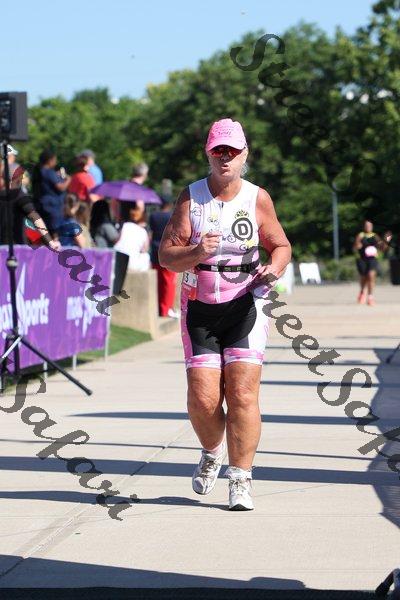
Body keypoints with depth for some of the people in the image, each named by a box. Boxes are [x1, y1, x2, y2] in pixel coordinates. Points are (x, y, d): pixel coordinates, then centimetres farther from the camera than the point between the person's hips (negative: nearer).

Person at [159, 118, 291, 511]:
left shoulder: (257, 199, 1)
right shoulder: (191, 197, 1)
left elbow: (281, 246, 12)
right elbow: (165, 255, -3)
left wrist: (274, 269, -10)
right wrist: (196, 252, -23)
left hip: (245, 306, -1)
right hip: (199, 309, 1)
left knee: (243, 396, -12)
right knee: (202, 399, -3)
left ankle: (240, 480, -5)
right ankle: (212, 453, 29)